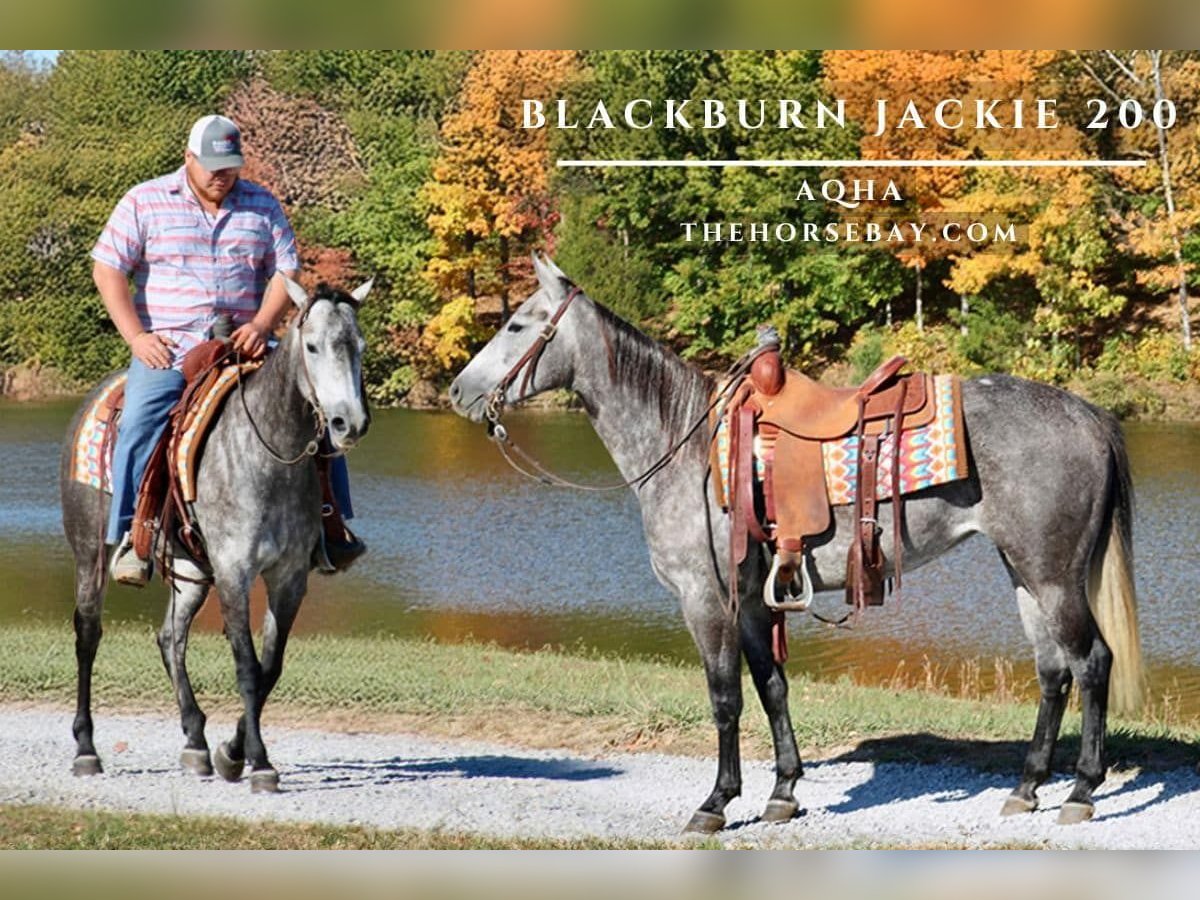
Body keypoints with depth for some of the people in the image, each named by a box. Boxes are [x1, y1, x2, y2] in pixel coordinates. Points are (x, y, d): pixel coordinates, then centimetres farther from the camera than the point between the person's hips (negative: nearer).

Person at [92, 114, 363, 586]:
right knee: (140, 422, -27)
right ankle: (128, 538, -22)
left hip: (245, 344, 2)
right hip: (167, 348, -2)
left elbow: (285, 272, 9)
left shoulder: (262, 206, 10)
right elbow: (107, 269, 0)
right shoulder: (145, 202, 3)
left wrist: (262, 324, -9)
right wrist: (136, 337, -9)